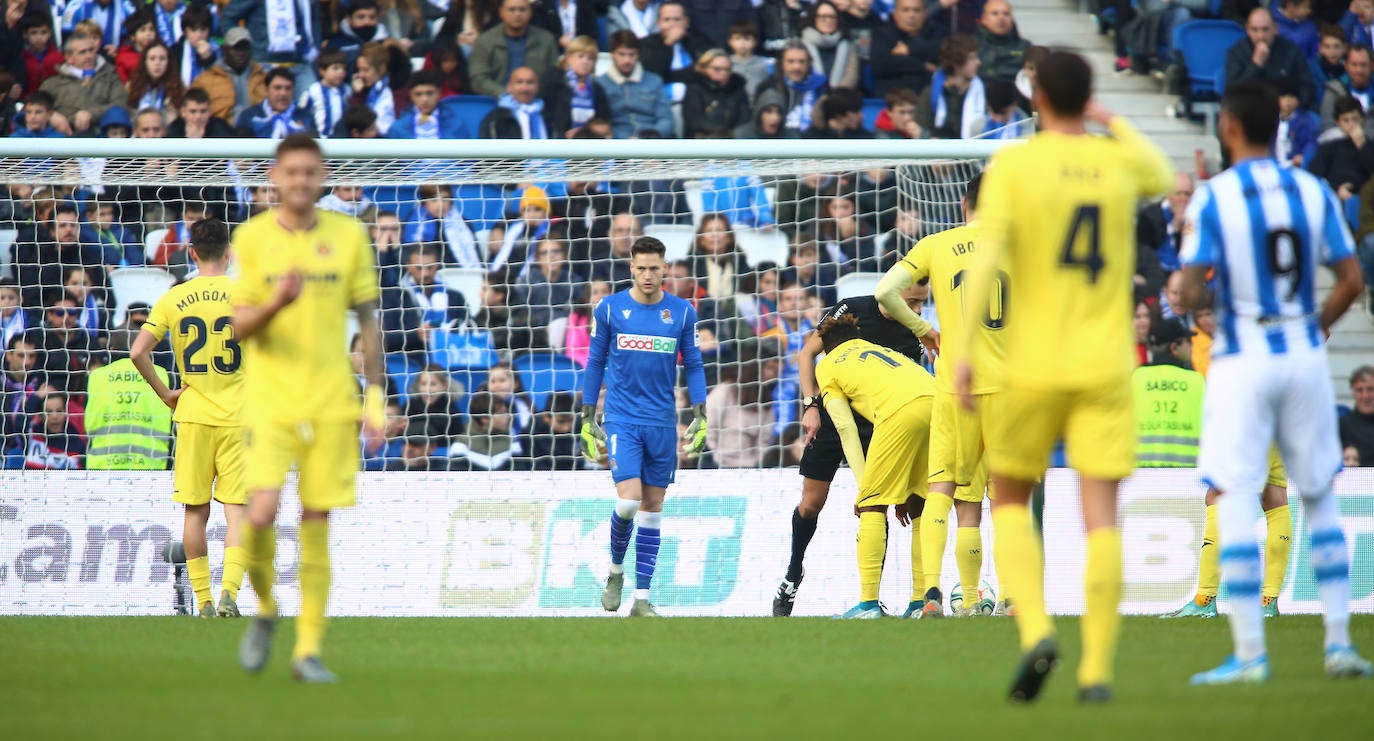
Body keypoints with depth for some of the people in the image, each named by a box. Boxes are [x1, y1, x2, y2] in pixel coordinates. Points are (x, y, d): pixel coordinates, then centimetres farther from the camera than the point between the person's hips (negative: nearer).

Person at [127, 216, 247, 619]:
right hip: (238, 416, -1)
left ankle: (203, 601, 10)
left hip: (193, 416, 1)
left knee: (196, 512, 9)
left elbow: (138, 352, -4)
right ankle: (229, 592, -18)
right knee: (236, 510, -1)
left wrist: (165, 393, 6)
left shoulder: (173, 298, 2)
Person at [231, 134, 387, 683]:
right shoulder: (251, 237, 1)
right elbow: (238, 328, -1)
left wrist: (376, 399, 6)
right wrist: (276, 303, -21)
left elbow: (367, 323, 11)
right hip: (269, 402, -1)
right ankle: (264, 609, 11)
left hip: (331, 405, 1)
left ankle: (308, 650, 7)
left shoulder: (348, 236, 5)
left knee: (316, 526, -1)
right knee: (261, 514, -17)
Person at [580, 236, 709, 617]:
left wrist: (701, 417, -1)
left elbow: (693, 366, 8)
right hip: (621, 420, -2)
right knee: (628, 501, -15)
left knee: (652, 508, 3)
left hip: (663, 424, 2)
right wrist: (588, 419, 6)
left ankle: (642, 598, 8)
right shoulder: (610, 308, 0)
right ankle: (615, 570, 12)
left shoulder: (682, 312, 3)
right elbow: (595, 363, 8)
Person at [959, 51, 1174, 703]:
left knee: (1010, 502, 15)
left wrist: (962, 351, -16)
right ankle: (1097, 669, -11)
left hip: (1034, 368, -1)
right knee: (1101, 516, -2)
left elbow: (986, 257, -16)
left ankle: (1036, 631, -6)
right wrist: (1114, 123, 38)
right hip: (1106, 368, 2)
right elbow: (1164, 178, 30)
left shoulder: (1011, 165, -5)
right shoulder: (1117, 161, 5)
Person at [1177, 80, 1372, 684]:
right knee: (1320, 496, 15)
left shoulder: (1212, 198, -8)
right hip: (1304, 357, 4)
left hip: (1242, 359, -4)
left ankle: (1250, 653, -9)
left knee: (1235, 498, -3)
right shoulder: (1313, 192, 3)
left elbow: (1190, 293, -13)